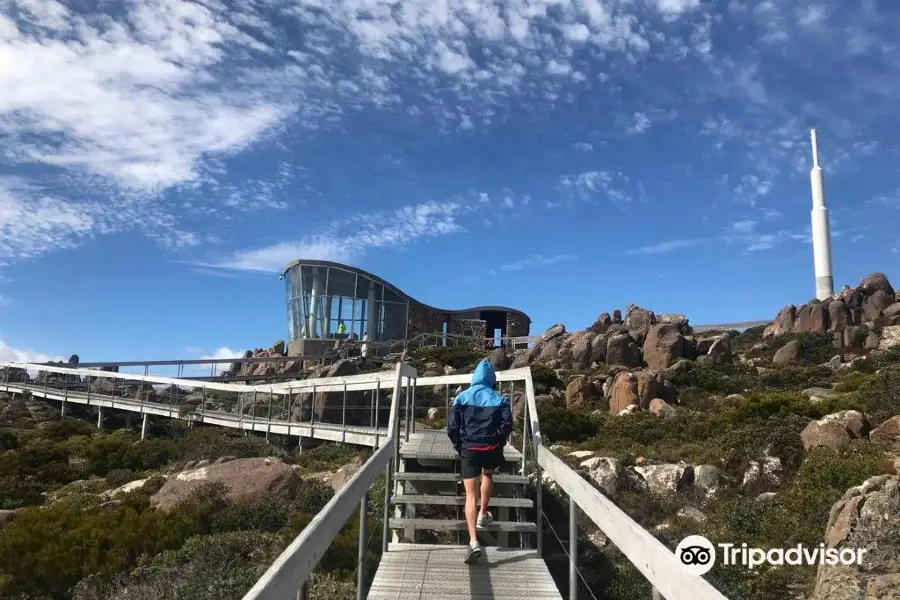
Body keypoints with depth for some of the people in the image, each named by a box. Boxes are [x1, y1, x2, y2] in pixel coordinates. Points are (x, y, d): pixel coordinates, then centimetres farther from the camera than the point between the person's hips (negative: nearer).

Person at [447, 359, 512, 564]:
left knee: (471, 495, -2)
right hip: (491, 448, 1)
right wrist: (499, 444, 7)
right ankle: (483, 516, 41)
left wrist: (459, 447, 9)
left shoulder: (462, 397, 1)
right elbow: (507, 425, -8)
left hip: (469, 449, -1)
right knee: (487, 475, 34)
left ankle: (474, 542, -15)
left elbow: (452, 427, -4)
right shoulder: (499, 399, 1)